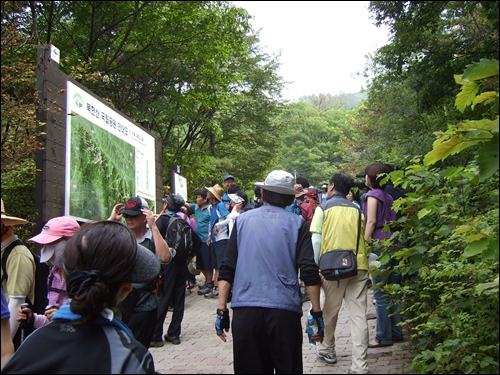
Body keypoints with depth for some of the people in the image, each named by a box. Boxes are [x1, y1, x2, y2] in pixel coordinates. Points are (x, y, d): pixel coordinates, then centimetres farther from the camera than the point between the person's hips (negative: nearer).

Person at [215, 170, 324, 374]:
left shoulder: (242, 220, 9)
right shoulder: (297, 223, 5)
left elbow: (227, 269, 5)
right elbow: (309, 272, -3)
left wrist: (222, 309, 8)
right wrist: (317, 312, 3)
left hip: (245, 309, 2)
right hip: (285, 309, -1)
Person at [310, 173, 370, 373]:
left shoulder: (324, 208, 3)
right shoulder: (357, 210, 12)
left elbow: (316, 240, -3)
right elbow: (363, 240, 13)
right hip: (358, 266, 2)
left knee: (329, 311, 16)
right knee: (359, 315, 0)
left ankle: (327, 350, 33)